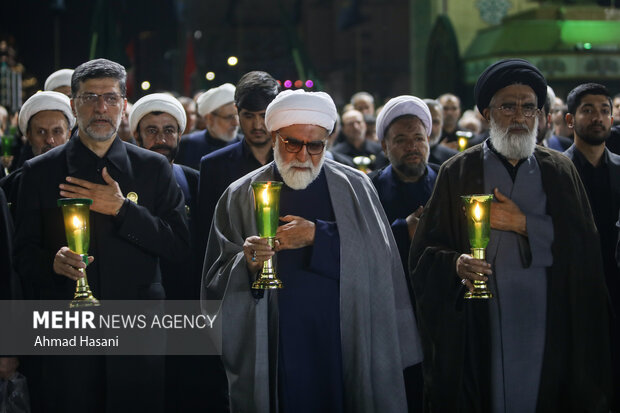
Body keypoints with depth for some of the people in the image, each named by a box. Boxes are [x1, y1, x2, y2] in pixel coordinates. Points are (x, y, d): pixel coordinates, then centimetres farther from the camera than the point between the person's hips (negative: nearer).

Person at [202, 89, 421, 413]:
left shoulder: (354, 188, 5)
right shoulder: (240, 197, 6)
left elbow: (379, 260, -6)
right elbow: (216, 282, 2)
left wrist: (317, 236, -16)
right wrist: (246, 264, -19)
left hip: (345, 348, 0)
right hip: (272, 352, 0)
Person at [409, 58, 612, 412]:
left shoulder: (560, 171, 10)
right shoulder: (459, 173, 5)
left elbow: (584, 244, -2)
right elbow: (426, 253, -1)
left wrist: (523, 224, -12)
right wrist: (456, 263, -22)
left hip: (550, 327, 1)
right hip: (481, 326, -1)